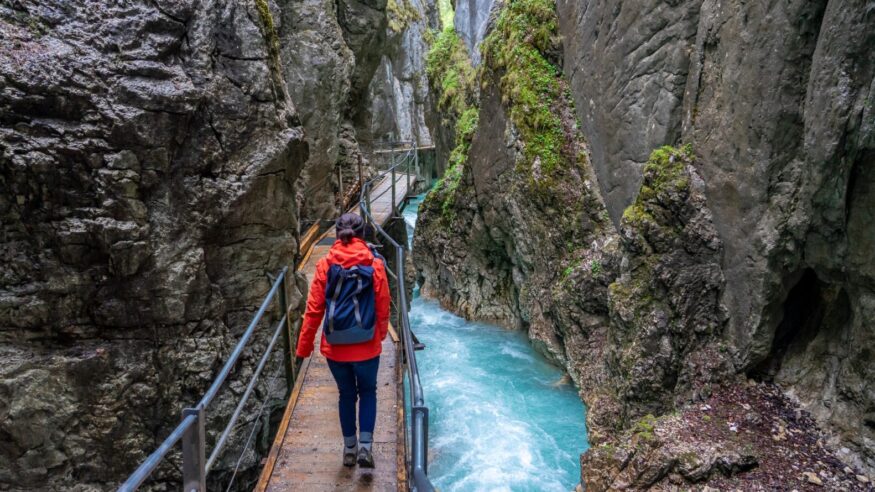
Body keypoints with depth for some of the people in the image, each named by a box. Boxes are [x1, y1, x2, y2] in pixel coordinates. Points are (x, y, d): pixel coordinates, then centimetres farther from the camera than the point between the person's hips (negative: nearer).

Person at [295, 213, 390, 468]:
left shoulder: (325, 266, -8)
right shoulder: (375, 265, -9)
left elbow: (314, 310, -5)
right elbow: (383, 307, -3)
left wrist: (304, 346, 5)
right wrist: (381, 335, 15)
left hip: (335, 348, 1)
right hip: (367, 347, -1)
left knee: (346, 394, 20)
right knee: (368, 392, 21)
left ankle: (349, 449, 31)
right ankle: (365, 446, 11)